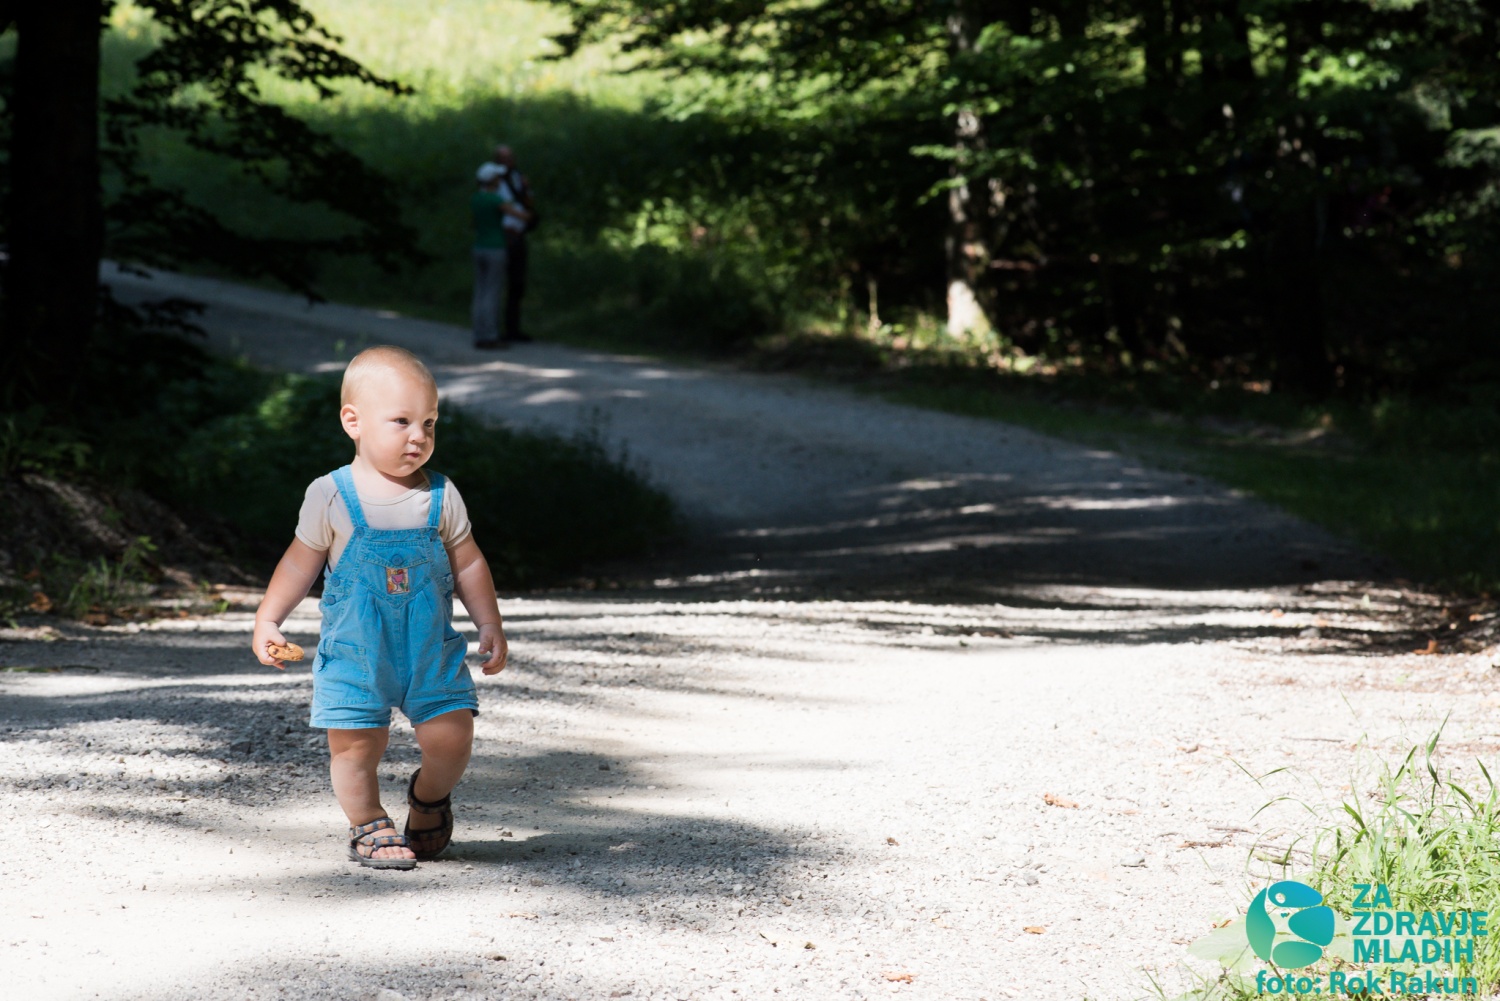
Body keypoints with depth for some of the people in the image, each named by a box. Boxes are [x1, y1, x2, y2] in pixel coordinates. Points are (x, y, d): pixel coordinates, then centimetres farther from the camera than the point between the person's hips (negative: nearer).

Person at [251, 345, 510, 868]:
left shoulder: (440, 497, 0)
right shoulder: (331, 497, -6)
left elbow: (468, 564, 10)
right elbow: (300, 564, 2)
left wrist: (489, 624, 6)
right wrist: (267, 621, -4)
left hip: (432, 651, 2)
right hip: (355, 653, -2)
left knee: (451, 736, -7)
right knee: (355, 744, -5)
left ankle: (429, 798, 24)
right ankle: (369, 825, 20)